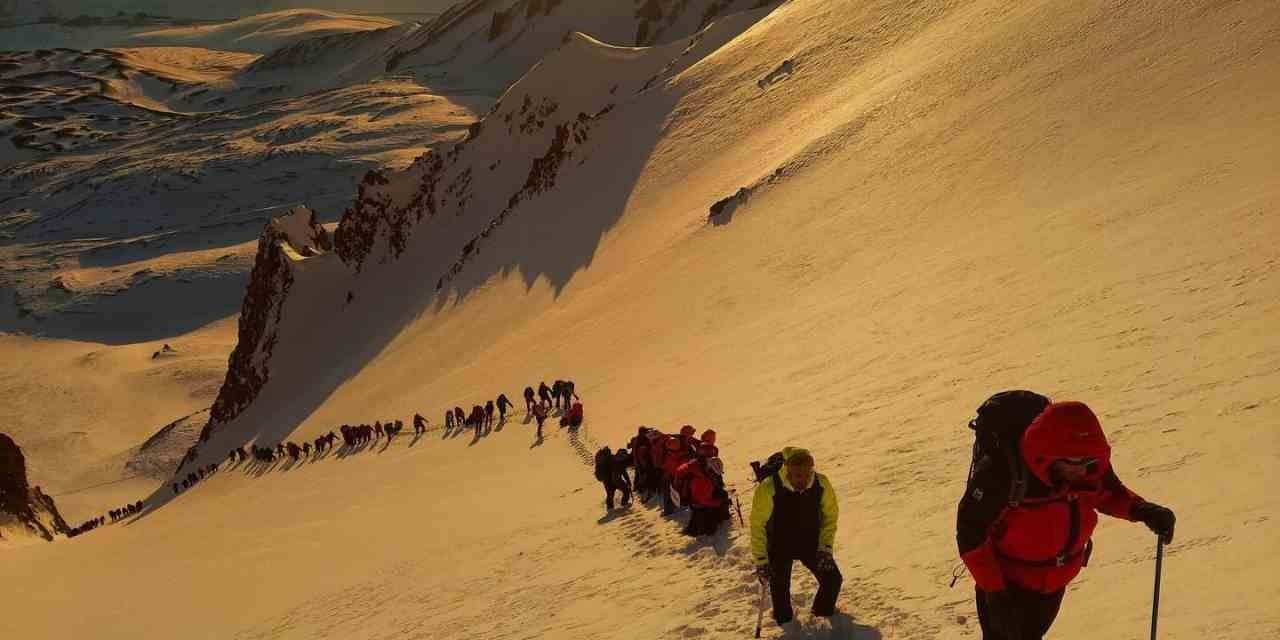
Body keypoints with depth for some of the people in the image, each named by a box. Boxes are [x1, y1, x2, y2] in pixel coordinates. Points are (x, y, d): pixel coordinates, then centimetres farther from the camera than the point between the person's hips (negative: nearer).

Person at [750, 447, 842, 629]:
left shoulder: (821, 484, -20)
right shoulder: (768, 488, -29)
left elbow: (830, 516, -3)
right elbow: (757, 525, -17)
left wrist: (825, 548, -8)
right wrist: (761, 560, -15)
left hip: (811, 544, 2)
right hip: (779, 548, -2)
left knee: (833, 579, -2)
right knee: (780, 589, 0)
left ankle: (823, 614, 28)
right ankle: (787, 628, 30)